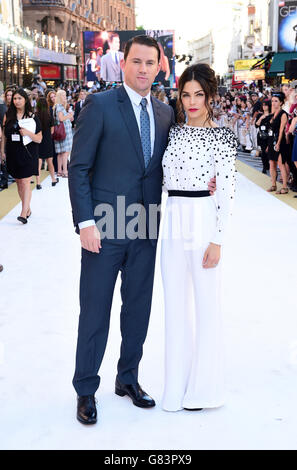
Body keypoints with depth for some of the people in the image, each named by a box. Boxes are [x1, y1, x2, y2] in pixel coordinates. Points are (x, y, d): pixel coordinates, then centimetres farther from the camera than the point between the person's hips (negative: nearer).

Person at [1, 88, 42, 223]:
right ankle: (27, 208, 22)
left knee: (25, 182, -10)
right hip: (13, 154, 4)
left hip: (27, 154, -4)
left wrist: (28, 133, -19)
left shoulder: (32, 117, -2)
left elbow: (39, 139, -2)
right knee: (18, 182, 9)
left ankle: (24, 213, -13)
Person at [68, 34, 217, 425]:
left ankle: (128, 379, 33)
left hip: (146, 230, 5)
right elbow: (78, 168, -9)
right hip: (104, 229, -5)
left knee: (138, 308, 14)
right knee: (95, 312, 4)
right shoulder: (100, 105, -7)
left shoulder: (165, 113, 10)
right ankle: (86, 390, 20)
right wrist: (86, 222, -16)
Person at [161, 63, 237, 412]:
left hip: (203, 220, -5)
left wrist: (217, 239, -13)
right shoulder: (174, 131, 11)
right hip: (172, 220, 5)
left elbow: (227, 190, -9)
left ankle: (203, 386, 19)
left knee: (206, 302, 5)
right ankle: (177, 383, 24)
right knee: (175, 302, 10)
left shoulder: (221, 136, -5)